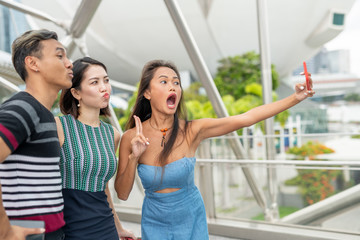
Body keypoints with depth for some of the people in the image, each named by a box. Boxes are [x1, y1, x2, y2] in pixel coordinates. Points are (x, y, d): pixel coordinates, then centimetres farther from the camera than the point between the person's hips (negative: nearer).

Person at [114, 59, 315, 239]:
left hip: (191, 219, 0)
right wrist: (134, 158, -26)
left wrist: (295, 98, -29)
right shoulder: (132, 138, -15)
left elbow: (246, 118, -23)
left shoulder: (192, 131, -16)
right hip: (154, 223, 0)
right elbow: (122, 194, -10)